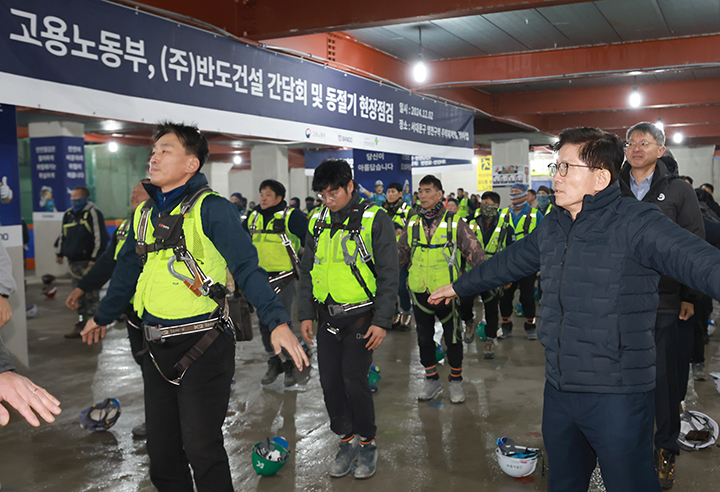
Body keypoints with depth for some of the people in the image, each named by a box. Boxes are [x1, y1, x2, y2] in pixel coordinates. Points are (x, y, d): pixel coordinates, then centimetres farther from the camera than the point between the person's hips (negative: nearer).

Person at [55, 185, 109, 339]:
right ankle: (82, 321, 19)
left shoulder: (93, 214, -8)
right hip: (73, 262, 8)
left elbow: (100, 237, -12)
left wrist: (94, 258, -15)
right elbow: (63, 236, 27)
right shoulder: (68, 214, 15)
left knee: (91, 296, -4)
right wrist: (60, 253, 21)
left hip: (89, 263, -8)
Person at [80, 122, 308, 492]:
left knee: (201, 447, -2)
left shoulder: (210, 208, -12)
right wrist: (102, 318, 33)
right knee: (161, 451, 14)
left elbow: (247, 268, -19)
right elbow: (127, 271, 24)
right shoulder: (143, 214, 11)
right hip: (157, 348, 7)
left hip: (203, 348, -7)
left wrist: (277, 322, -30)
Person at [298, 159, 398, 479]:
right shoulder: (317, 222, 8)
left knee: (354, 380, -5)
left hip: (361, 316, -5)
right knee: (329, 381, 6)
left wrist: (381, 321, -12)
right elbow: (307, 271, 14)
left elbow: (388, 275, -8)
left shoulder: (374, 219, -8)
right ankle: (346, 441, 25)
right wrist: (305, 315, 8)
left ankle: (367, 443, 17)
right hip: (327, 316, 5)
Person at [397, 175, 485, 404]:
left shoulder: (454, 222, -5)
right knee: (424, 337, 13)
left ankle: (455, 381, 26)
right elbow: (401, 252, 14)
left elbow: (474, 251, -5)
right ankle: (431, 380, 29)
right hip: (419, 291, 3)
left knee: (453, 337, 8)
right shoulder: (413, 223, 6)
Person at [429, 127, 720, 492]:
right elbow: (506, 263, 23)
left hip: (616, 394, -7)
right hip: (559, 388, 7)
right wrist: (458, 287, 34)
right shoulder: (551, 228, 9)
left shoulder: (635, 222, -15)